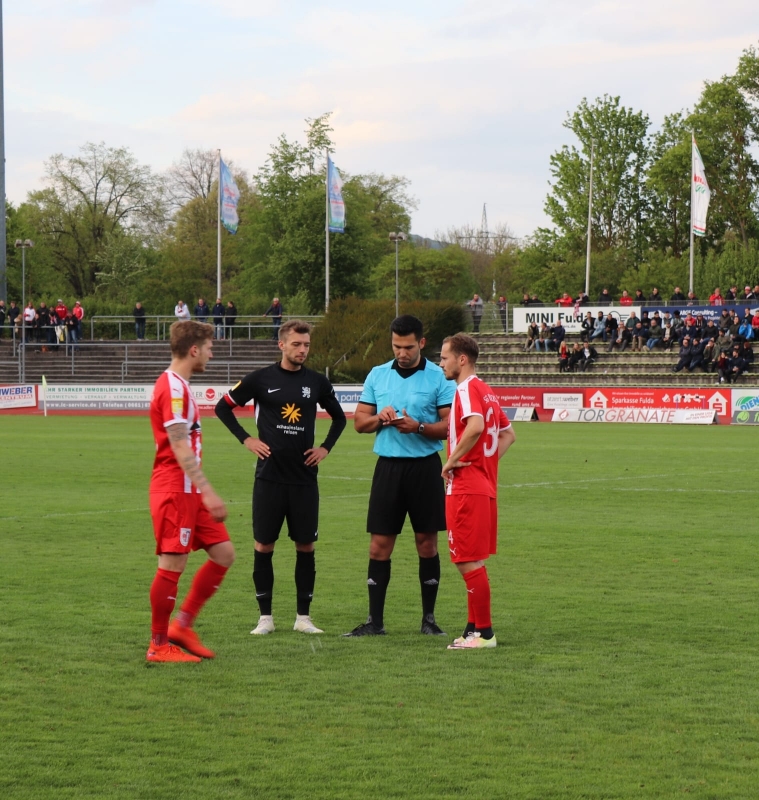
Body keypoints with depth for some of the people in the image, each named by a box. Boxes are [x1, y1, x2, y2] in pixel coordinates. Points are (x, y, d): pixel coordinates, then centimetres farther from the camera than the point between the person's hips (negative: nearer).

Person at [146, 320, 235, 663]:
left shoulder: (178, 386, 17)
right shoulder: (173, 388, -15)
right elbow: (180, 449, -22)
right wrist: (207, 492, -25)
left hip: (189, 492, 10)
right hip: (174, 490, -10)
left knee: (223, 553, 7)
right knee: (172, 565, -4)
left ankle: (182, 626, 13)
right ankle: (158, 645, 4)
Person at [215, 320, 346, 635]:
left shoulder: (317, 382, 5)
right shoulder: (261, 379, -2)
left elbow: (339, 417, 21)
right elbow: (223, 407, 7)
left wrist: (326, 447, 8)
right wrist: (245, 439, -1)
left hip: (304, 477, 2)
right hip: (269, 476, -2)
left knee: (306, 546, 3)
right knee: (263, 546, 1)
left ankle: (303, 617, 11)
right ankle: (265, 617, 9)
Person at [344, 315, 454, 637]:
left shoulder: (438, 377, -2)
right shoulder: (377, 375, 9)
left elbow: (450, 426, -5)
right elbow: (359, 422, 13)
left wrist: (418, 427, -20)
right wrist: (379, 418, -8)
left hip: (425, 466, -3)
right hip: (388, 465, 3)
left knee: (427, 543, 3)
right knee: (380, 544, 1)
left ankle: (428, 619, 12)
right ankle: (375, 620, 5)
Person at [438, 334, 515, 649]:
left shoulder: (467, 390, -13)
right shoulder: (486, 391, 16)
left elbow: (476, 425, -32)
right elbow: (508, 434, 23)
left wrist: (452, 460, -20)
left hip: (465, 489, -10)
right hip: (485, 485, 10)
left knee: (469, 562, -5)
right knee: (473, 562, 15)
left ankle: (483, 632, -2)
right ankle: (475, 628, 19)